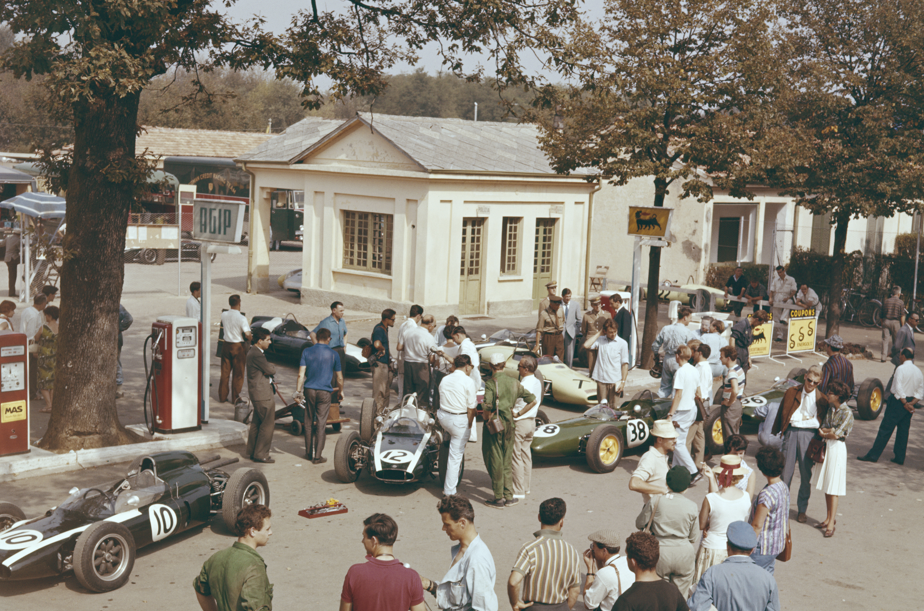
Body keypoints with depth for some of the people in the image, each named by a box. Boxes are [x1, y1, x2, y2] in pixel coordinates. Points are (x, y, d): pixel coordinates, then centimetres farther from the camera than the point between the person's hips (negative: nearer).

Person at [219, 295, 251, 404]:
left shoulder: (224, 315, -2)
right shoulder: (241, 318, -18)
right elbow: (247, 334, -21)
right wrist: (250, 340, -1)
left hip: (226, 345, 5)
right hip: (238, 346, -5)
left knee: (225, 372, 13)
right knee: (238, 373, 6)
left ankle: (222, 396, 19)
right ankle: (235, 398, 10)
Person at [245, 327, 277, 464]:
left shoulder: (253, 352, 14)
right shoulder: (257, 354, -21)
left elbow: (268, 369, 16)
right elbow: (271, 370, -18)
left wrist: (269, 368, -5)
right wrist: (272, 366, 2)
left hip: (256, 394, 11)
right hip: (263, 395, -11)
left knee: (256, 423, 17)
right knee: (268, 424, -3)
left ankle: (252, 452, 25)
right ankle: (261, 454, 2)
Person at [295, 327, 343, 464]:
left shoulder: (307, 351, 1)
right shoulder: (333, 355, 0)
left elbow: (301, 374, -5)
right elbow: (339, 378, 5)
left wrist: (298, 391, 0)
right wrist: (339, 389, 22)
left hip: (309, 390, 2)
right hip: (325, 392, -2)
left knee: (308, 422, 13)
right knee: (321, 424, 1)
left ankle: (309, 453, 21)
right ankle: (317, 456, 0)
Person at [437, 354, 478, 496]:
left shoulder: (445, 380, 7)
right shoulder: (468, 381, -11)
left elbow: (443, 400, 12)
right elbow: (471, 407, -10)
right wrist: (469, 424, 3)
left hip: (442, 416, 6)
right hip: (459, 420, -6)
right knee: (455, 455, 2)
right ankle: (449, 491, 6)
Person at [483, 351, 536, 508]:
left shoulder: (491, 382, -14)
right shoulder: (513, 382, 4)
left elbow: (487, 405, -28)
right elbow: (532, 399, 7)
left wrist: (487, 417, -9)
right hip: (509, 424, 5)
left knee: (495, 461, 4)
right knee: (507, 461, 14)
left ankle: (498, 498, 9)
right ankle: (509, 496, 17)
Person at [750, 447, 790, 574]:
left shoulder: (767, 494, -27)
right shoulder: (784, 487, 0)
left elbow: (757, 525, -21)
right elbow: (785, 518, 12)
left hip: (763, 548, -9)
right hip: (778, 544, 9)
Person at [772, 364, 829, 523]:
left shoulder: (821, 399, 5)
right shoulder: (792, 392, 8)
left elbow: (824, 423, 8)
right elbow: (781, 413, 10)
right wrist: (777, 432, 4)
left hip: (809, 434, -1)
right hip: (791, 431, 1)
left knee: (806, 473, 5)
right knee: (785, 470, 2)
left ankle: (802, 509, 18)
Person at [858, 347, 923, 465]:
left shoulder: (901, 369, -13)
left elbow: (898, 388, -20)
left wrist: (905, 403, -15)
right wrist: (911, 403, -2)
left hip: (898, 401, -7)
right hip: (909, 402, 7)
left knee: (885, 429, -5)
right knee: (903, 430, 12)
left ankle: (873, 455, -3)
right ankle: (899, 458, 15)